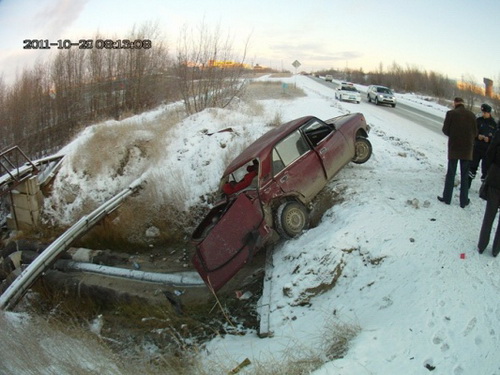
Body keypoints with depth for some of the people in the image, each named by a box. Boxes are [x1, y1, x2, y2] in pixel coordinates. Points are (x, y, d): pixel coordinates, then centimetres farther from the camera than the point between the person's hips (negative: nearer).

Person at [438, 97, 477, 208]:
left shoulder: (451, 113, -8)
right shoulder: (471, 115, 0)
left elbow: (445, 130, -5)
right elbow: (475, 133, 3)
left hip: (454, 148, -2)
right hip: (467, 149, 2)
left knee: (451, 173, 9)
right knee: (465, 176, 9)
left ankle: (447, 198, 13)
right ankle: (464, 201, 14)